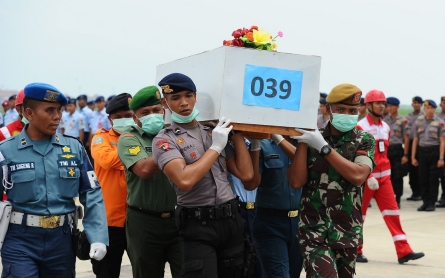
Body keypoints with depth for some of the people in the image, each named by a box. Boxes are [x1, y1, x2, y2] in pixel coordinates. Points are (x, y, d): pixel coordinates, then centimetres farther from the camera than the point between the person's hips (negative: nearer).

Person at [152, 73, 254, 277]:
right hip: (198, 226, -5)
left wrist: (236, 131, 5)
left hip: (231, 220, 5)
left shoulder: (214, 132, 11)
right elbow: (185, 180, -22)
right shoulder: (165, 140, -5)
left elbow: (246, 174, 4)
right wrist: (215, 147, -14)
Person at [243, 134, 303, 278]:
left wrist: (280, 139, -22)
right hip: (271, 223, -3)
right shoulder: (263, 146, 0)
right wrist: (255, 146, -14)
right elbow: (250, 183, -10)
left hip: (300, 220, 3)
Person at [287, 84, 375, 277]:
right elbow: (296, 181, -6)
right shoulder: (313, 138, 3)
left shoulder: (364, 141, 3)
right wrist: (302, 141, -11)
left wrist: (324, 147, -16)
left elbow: (358, 176, -15)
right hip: (313, 229, -2)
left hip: (347, 232, 2)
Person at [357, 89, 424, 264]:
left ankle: (403, 251, -3)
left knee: (392, 211, 0)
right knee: (359, 214, 4)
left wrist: (385, 172, 18)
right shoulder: (360, 127, -13)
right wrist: (369, 177, -25)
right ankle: (356, 251, 16)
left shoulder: (385, 127, 10)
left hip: (384, 176, 7)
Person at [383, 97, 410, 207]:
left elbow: (406, 139, -5)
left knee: (397, 176, 0)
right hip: (386, 150, 4)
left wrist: (405, 155, -8)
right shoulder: (385, 120, 9)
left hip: (398, 150, -4)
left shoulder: (403, 121, -5)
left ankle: (397, 200, 7)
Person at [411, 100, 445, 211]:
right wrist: (413, 157, 6)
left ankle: (432, 203, 7)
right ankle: (425, 201, 14)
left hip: (434, 151, -3)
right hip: (422, 151, 3)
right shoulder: (418, 122, 8)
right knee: (423, 178, 5)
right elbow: (415, 140, 10)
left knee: (433, 179, 0)